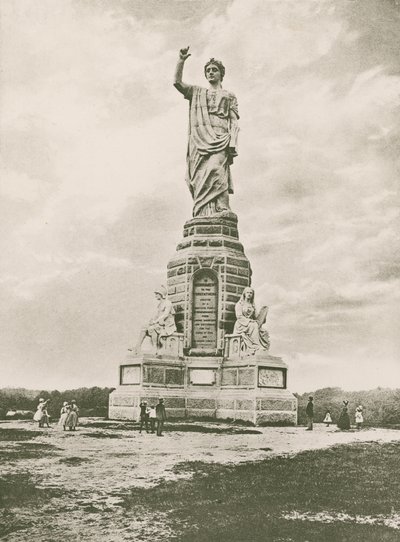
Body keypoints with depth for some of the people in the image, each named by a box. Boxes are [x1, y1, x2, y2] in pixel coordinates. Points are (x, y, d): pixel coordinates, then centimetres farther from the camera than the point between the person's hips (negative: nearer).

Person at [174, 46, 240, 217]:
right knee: (200, 178, -13)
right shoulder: (197, 92, 30)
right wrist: (181, 60, 6)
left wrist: (233, 145, -4)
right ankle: (202, 218, -21)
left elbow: (234, 122, 11)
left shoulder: (229, 96, 23)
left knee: (215, 172, -26)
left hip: (219, 139, -2)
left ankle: (220, 213, -37)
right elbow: (177, 82, 17)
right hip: (198, 139, 2)